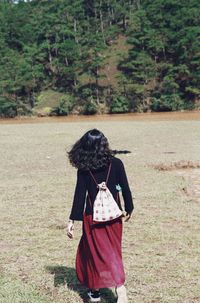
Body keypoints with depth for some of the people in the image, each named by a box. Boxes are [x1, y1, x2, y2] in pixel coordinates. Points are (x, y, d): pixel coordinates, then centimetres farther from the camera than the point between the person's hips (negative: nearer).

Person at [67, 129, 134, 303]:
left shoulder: (83, 169, -9)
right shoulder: (116, 163, -7)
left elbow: (80, 194, -9)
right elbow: (125, 188, -1)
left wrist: (72, 220, -4)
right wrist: (129, 208, 14)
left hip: (93, 217, -1)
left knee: (94, 251, 12)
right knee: (113, 251, 12)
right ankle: (120, 287, -4)